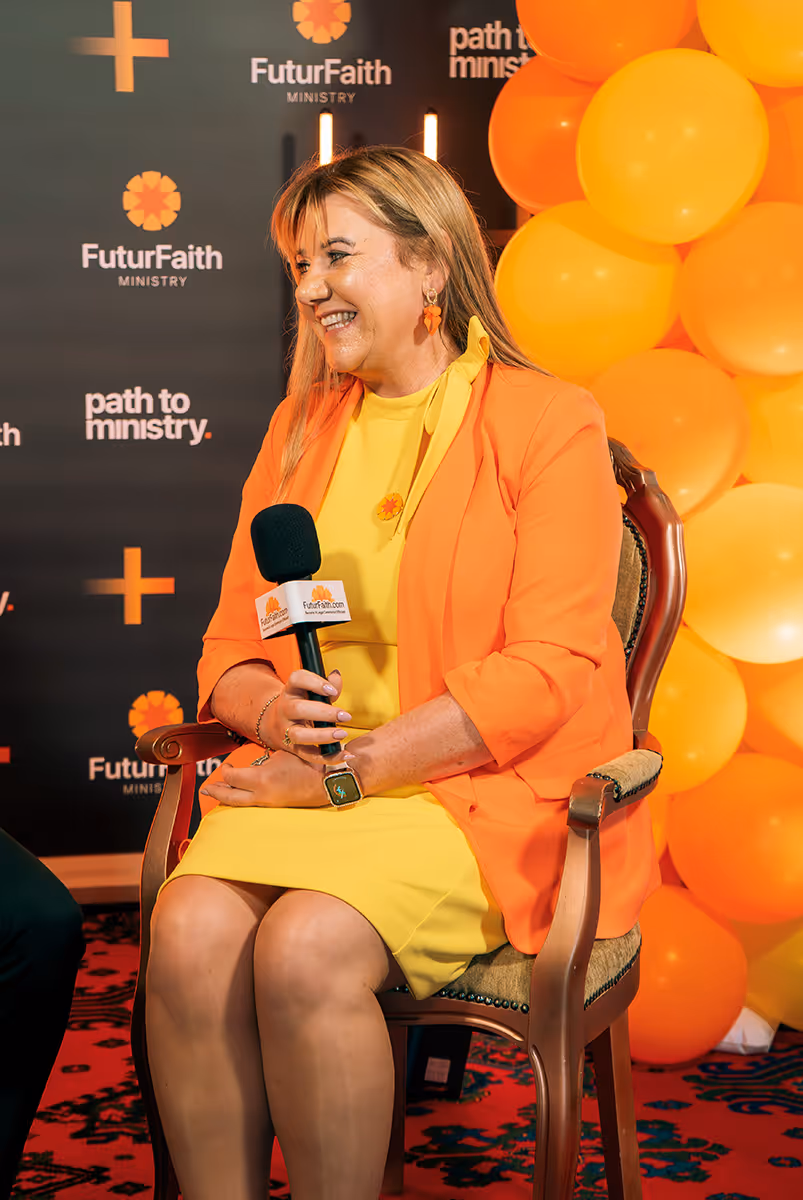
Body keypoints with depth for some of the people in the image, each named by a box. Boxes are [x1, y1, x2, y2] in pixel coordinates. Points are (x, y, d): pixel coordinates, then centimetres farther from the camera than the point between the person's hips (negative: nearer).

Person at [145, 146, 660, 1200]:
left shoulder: (547, 423, -2)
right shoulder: (300, 429, 16)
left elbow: (548, 671, -11)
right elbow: (230, 646, 15)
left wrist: (352, 764, -16)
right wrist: (277, 713, -10)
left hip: (495, 791, -4)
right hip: (312, 779, 5)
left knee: (306, 947, -30)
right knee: (189, 929, -25)